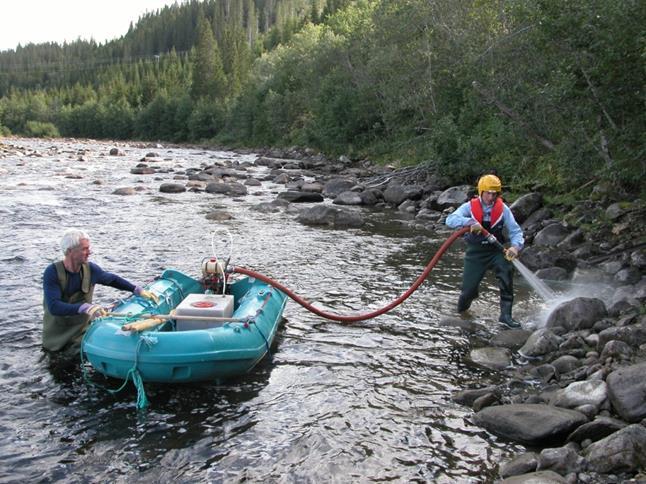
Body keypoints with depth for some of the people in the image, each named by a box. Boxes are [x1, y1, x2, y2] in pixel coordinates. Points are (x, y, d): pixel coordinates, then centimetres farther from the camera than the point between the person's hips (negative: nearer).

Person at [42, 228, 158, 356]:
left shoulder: (90, 269, -9)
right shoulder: (52, 272, -22)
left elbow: (112, 279, 10)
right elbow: (53, 307, -32)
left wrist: (138, 290, 3)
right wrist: (84, 307, -44)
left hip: (82, 331, 3)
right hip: (56, 335, -2)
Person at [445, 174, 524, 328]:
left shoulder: (502, 208, -6)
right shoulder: (470, 206, -9)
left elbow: (515, 230, -8)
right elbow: (450, 220, -24)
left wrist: (515, 246, -28)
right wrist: (470, 222, -41)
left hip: (496, 250, 1)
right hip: (475, 252, -1)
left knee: (507, 269, -29)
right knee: (468, 289, -1)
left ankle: (506, 314, -21)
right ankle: (461, 310, 37)